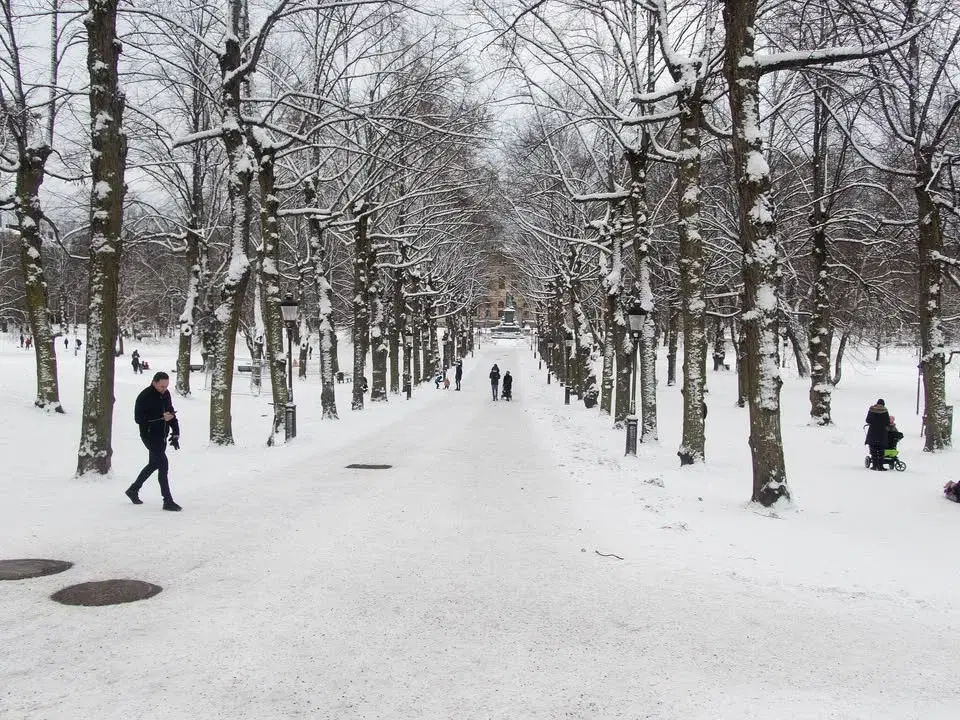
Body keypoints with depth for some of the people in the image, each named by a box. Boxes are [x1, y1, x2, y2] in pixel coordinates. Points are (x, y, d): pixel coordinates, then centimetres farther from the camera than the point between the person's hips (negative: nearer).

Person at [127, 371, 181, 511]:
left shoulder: (166, 394, 5)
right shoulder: (144, 396, -16)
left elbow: (171, 413, 15)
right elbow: (138, 418, -20)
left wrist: (176, 433, 7)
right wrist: (161, 417, -27)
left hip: (162, 436, 8)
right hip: (149, 435, -8)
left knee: (153, 464, 20)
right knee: (163, 464, -14)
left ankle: (133, 490, 39)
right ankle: (168, 501, -10)